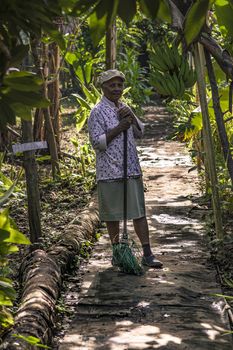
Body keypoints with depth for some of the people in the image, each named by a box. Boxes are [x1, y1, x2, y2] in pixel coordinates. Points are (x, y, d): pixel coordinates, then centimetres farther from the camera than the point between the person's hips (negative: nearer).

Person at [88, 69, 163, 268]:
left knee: (139, 212, 4)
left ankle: (147, 254, 7)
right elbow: (97, 142, -14)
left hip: (132, 169, 6)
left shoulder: (125, 108, 14)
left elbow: (139, 133, 16)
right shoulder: (98, 112, -7)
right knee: (112, 215, 5)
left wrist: (131, 117, -1)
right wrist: (119, 128, -17)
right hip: (110, 172, -6)